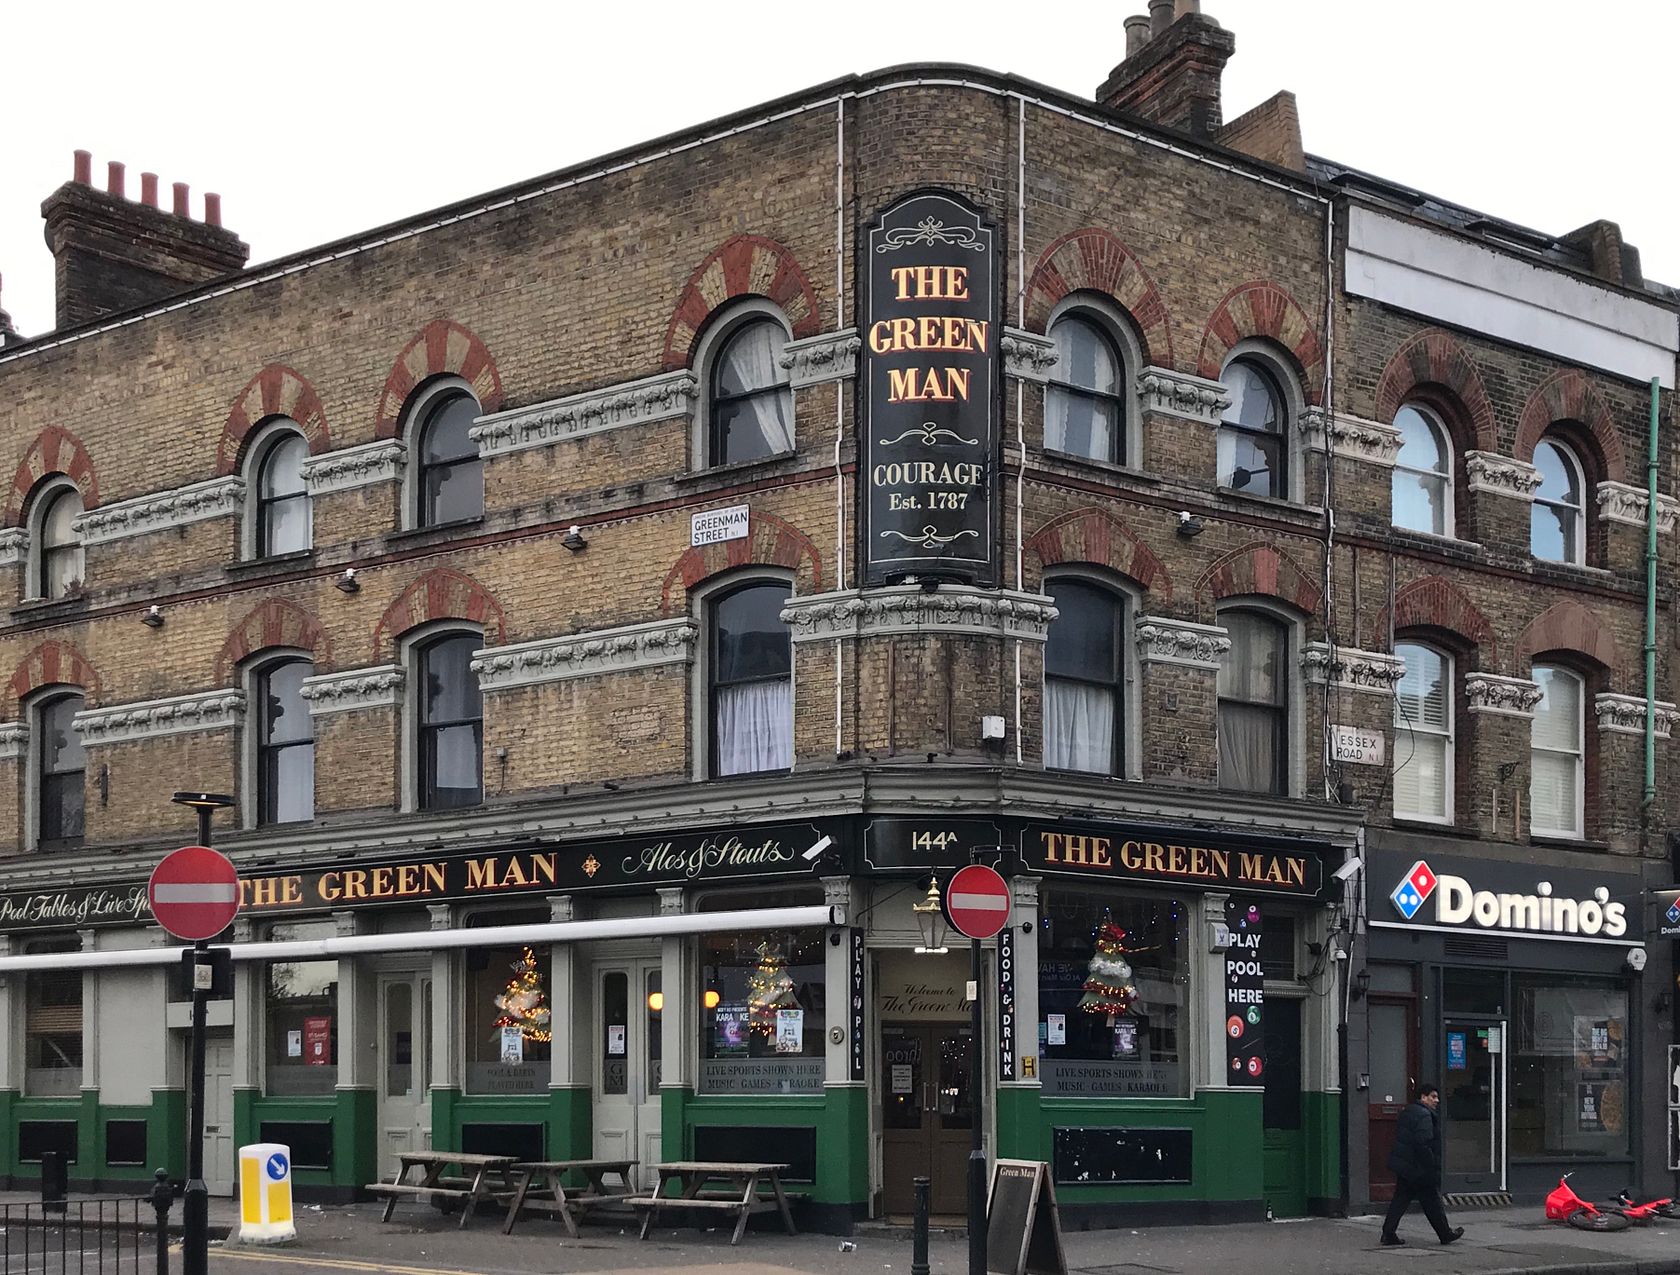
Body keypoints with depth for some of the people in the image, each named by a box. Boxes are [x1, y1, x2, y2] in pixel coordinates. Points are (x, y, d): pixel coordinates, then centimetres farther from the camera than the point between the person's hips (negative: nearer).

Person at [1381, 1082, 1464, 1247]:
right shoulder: (1424, 1116, -16)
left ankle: (1388, 1233, 6)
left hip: (1402, 1164, 9)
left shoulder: (1408, 1112, 14)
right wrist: (1431, 1168, -20)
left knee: (1401, 1199, 10)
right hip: (1417, 1167, -9)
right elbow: (1423, 1144, -24)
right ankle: (1445, 1234, 14)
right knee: (1432, 1202, 3)